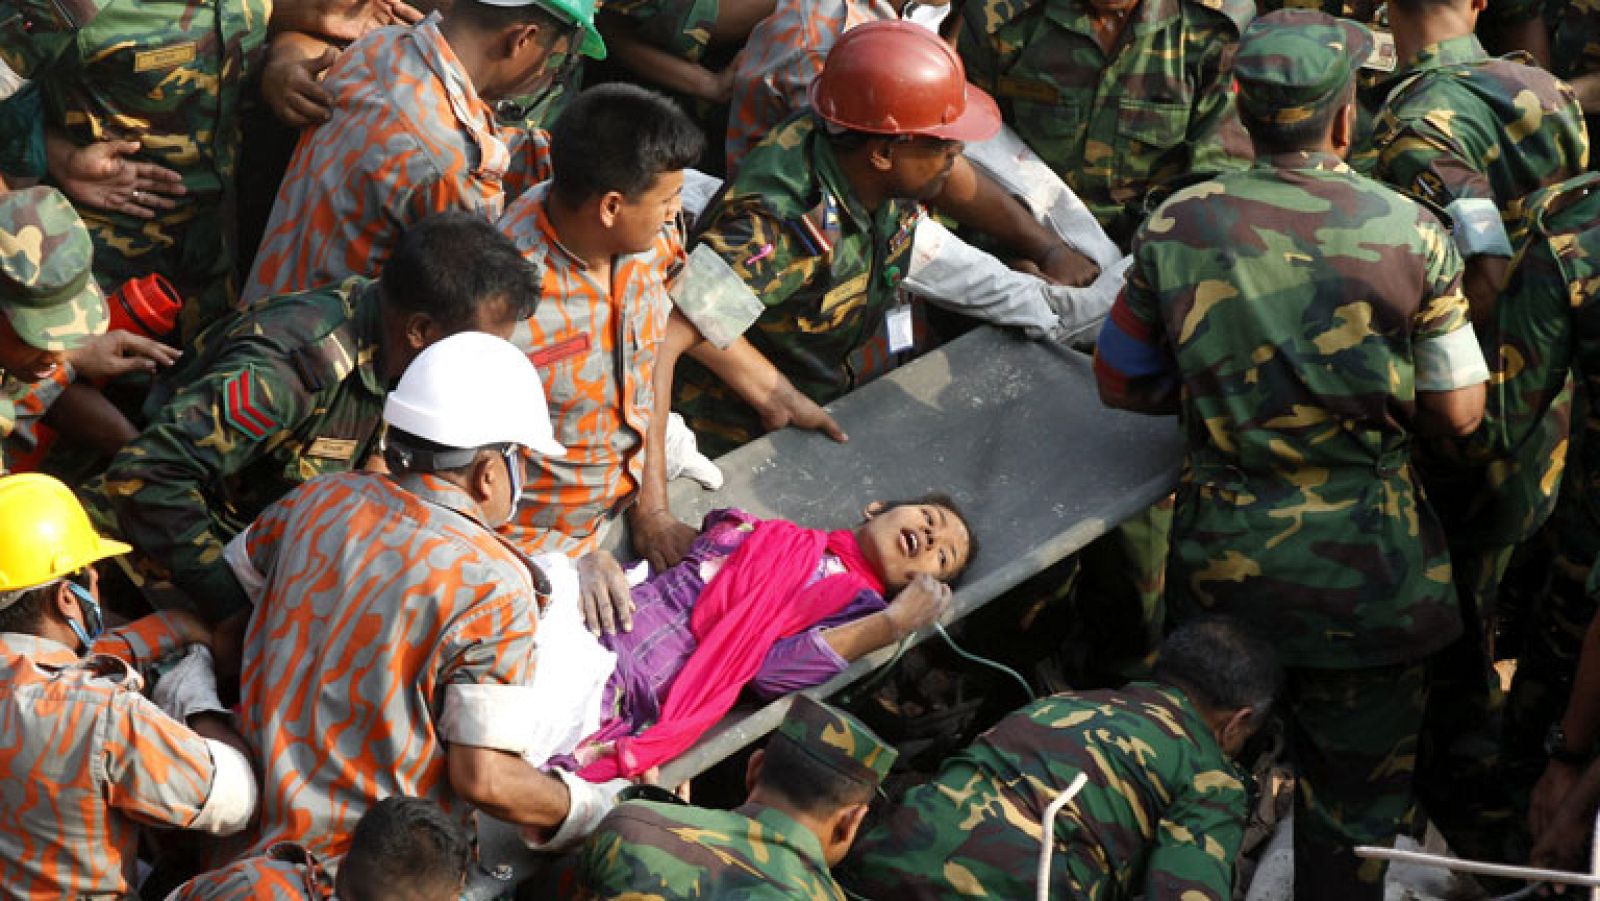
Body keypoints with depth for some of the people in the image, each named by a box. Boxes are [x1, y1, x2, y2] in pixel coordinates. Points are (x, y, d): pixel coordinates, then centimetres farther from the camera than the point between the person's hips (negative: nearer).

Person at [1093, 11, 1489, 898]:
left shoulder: (1177, 227, -8)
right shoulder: (1410, 233, -12)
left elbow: (1119, 382, 4)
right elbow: (1457, 413, -6)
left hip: (1222, 555, 2)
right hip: (1366, 566, -2)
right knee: (1354, 791, 13)